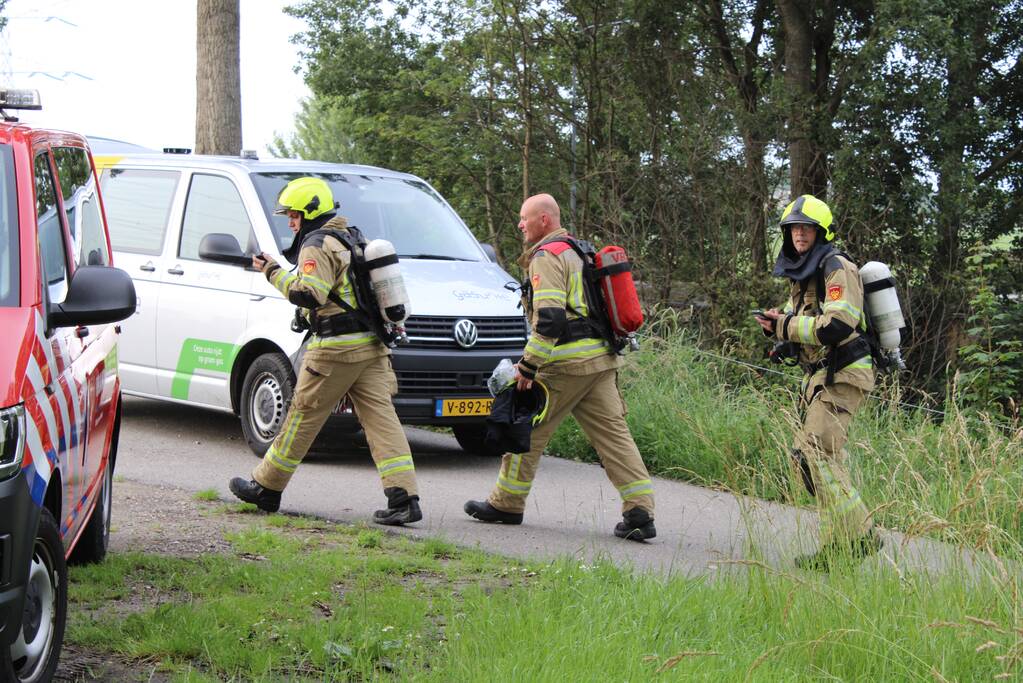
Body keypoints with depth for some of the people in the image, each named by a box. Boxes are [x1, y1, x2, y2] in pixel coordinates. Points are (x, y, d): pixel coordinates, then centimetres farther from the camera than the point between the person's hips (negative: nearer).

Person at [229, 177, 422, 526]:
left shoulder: (318, 245, -9)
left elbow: (308, 294, -19)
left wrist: (273, 271, -10)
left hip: (335, 348, -8)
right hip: (371, 344, 8)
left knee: (303, 417, 3)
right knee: (380, 418, 0)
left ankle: (265, 487, 15)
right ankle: (404, 498, -9)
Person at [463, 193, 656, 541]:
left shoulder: (547, 256, -9)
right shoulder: (580, 252, 21)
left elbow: (549, 318, -21)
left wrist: (528, 365, -18)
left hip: (566, 364, -9)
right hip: (601, 360, 9)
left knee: (527, 431, 6)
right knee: (614, 434, 3)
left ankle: (506, 503, 16)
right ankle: (640, 513, -5)